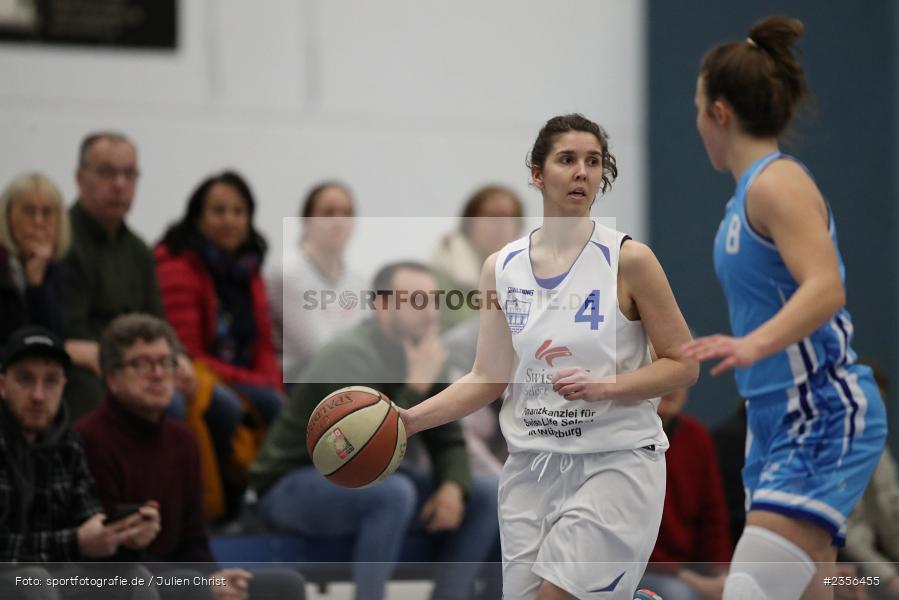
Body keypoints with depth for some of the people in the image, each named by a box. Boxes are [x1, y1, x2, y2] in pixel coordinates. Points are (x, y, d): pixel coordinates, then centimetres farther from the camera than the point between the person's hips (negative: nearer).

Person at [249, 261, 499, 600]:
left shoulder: (423, 354, 1)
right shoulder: (351, 356, -24)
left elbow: (448, 441, 5)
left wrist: (452, 486, -17)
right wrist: (417, 385, -30)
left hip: (369, 482, 8)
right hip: (293, 488, -8)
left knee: (486, 494, -3)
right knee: (395, 492, -36)